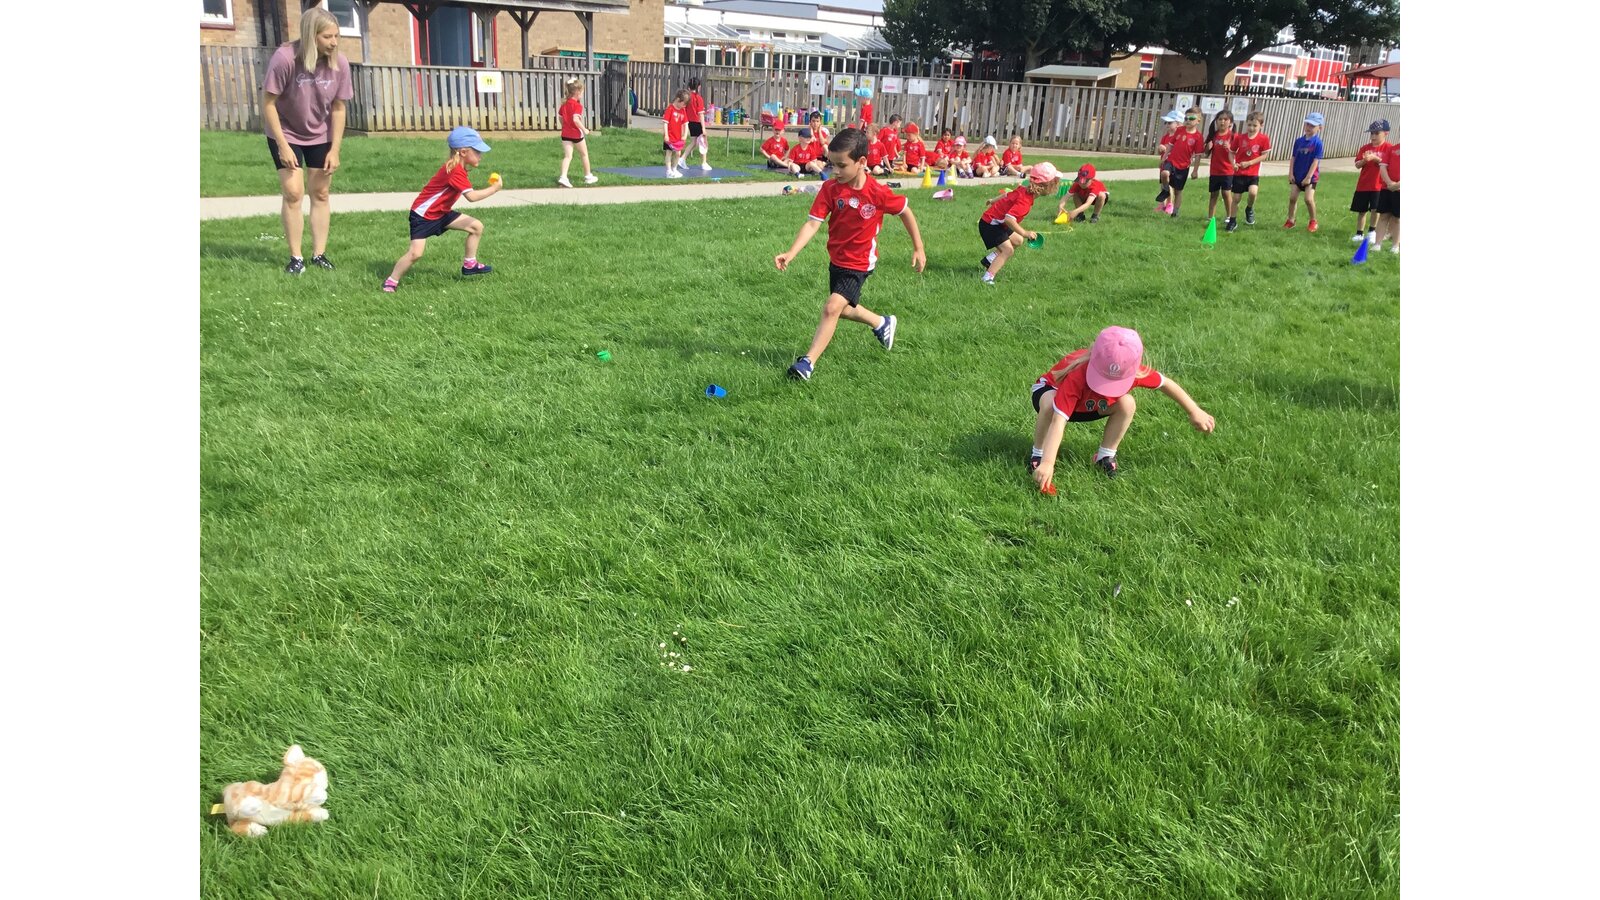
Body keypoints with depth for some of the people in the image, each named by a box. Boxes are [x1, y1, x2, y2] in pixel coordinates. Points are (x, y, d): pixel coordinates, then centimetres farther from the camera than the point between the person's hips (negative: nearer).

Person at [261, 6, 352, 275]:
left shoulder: (339, 63, -18)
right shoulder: (285, 58, -29)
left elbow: (338, 108, -7)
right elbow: (268, 103, -21)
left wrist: (335, 149, -8)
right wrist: (283, 145, -21)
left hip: (320, 136, 3)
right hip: (286, 134, -3)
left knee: (320, 194, 5)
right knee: (293, 194, -8)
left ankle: (319, 254, 15)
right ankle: (295, 257, 1)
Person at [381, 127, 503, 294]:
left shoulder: (459, 168, 4)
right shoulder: (454, 170, -28)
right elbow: (472, 196, -34)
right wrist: (494, 188, -27)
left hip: (441, 213, 10)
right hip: (423, 215, -9)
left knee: (477, 227, 4)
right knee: (416, 253, -18)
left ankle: (469, 265, 16)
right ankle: (391, 281, 0)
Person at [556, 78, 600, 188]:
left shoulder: (564, 104, 7)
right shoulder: (577, 105, -16)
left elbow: (561, 118, 15)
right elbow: (575, 119, -27)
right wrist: (584, 129, -18)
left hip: (565, 134, 6)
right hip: (577, 133, -6)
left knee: (567, 156, 0)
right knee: (584, 154, 15)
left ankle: (563, 177, -18)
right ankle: (588, 176, 27)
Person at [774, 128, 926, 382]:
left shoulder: (879, 194, -22)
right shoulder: (830, 189, -15)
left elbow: (905, 212, -4)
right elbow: (813, 223, -20)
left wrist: (918, 248, 2)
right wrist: (791, 253, -34)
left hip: (859, 263, -6)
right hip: (836, 259, 6)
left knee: (832, 307, -20)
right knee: (843, 308, 25)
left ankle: (808, 362, -13)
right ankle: (882, 323, 52)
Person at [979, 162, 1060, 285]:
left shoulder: (1024, 188, -3)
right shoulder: (1025, 201, -31)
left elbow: (1007, 194, 14)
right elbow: (1009, 219, -42)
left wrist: (994, 202, 32)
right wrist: (1025, 233, -41)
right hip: (990, 224, -10)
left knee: (1017, 241, 21)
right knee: (1008, 249, -20)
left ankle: (989, 260, 28)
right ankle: (987, 278, -25)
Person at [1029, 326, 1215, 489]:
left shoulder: (1130, 371, -31)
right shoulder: (1077, 376, -45)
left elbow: (1166, 383, -12)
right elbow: (1058, 421, -50)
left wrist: (1195, 412, -5)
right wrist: (1047, 463, -59)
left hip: (1089, 406, 4)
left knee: (1127, 404, -24)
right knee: (1049, 405, -41)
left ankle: (1106, 455, -5)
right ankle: (1038, 455, -18)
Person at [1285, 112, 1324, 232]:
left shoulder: (1318, 142, -11)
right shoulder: (1299, 141, 3)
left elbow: (1315, 161, -13)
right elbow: (1293, 158, 6)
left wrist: (1308, 177, -16)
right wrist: (1291, 174, -1)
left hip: (1310, 176, -4)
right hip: (1297, 175, 5)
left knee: (1309, 199, -11)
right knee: (1292, 198, 3)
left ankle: (1313, 222, 6)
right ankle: (1290, 220, 17)